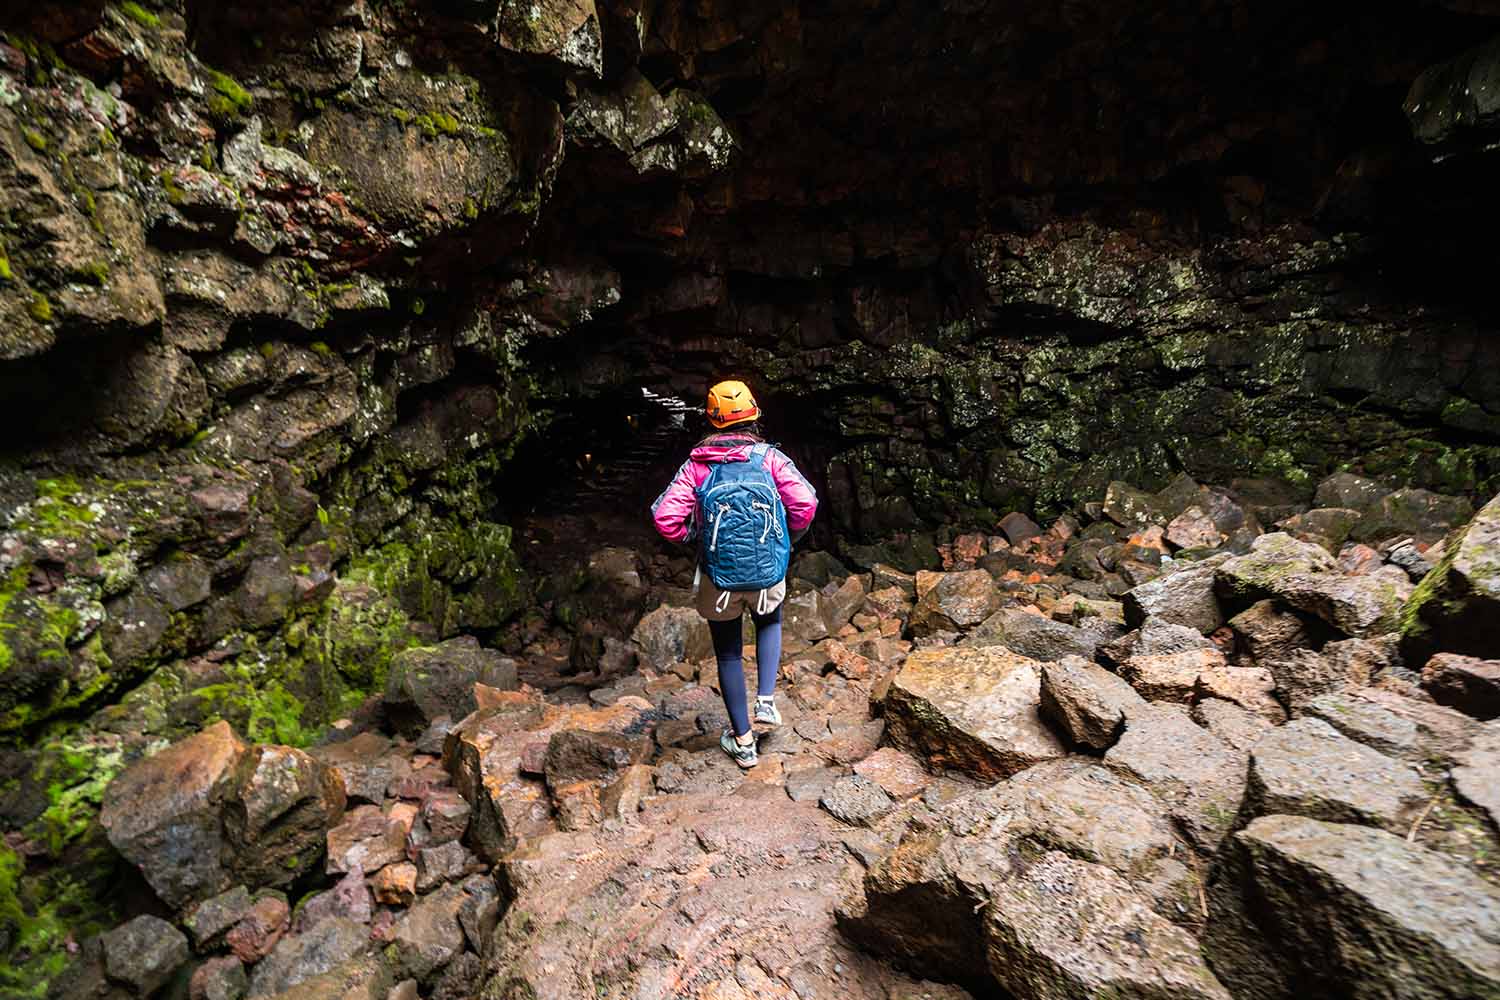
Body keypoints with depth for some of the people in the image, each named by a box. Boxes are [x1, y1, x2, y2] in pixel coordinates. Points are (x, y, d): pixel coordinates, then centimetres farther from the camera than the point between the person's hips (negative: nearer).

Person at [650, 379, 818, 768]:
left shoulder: (696, 465, -5)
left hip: (718, 578, 0)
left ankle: (742, 741, 31)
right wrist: (788, 540, 3)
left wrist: (694, 538, 6)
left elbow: (665, 518, -13)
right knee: (769, 624, 33)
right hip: (768, 573, 1)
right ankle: (766, 701, 20)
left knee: (728, 654, 18)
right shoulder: (770, 457, -6)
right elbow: (806, 503, -15)